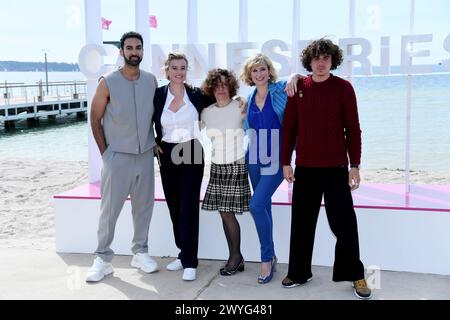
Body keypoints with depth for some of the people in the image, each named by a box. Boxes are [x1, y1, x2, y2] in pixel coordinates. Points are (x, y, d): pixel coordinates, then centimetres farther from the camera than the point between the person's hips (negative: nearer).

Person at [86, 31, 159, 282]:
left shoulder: (151, 80, 3)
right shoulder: (108, 83, -8)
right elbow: (95, 120, -1)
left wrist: (155, 141, 7)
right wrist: (105, 152, -3)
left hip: (145, 155, 4)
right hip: (118, 156, -3)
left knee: (144, 205, 9)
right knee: (110, 209, 0)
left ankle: (141, 253, 23)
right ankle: (103, 259, 12)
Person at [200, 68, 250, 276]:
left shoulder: (240, 107, -6)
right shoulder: (206, 113, 6)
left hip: (237, 165, -5)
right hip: (217, 166, 5)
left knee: (228, 212, -6)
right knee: (223, 213, 5)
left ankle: (235, 256, 10)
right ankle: (235, 258, 16)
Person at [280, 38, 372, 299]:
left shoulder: (343, 88, -3)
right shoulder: (298, 88, 3)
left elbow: (353, 129, -3)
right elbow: (289, 128, 6)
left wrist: (355, 165, -6)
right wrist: (286, 162, 4)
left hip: (335, 167, -2)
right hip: (305, 167, 3)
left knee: (344, 222, 1)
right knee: (302, 221, 9)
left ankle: (355, 275, 18)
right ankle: (299, 272, 23)